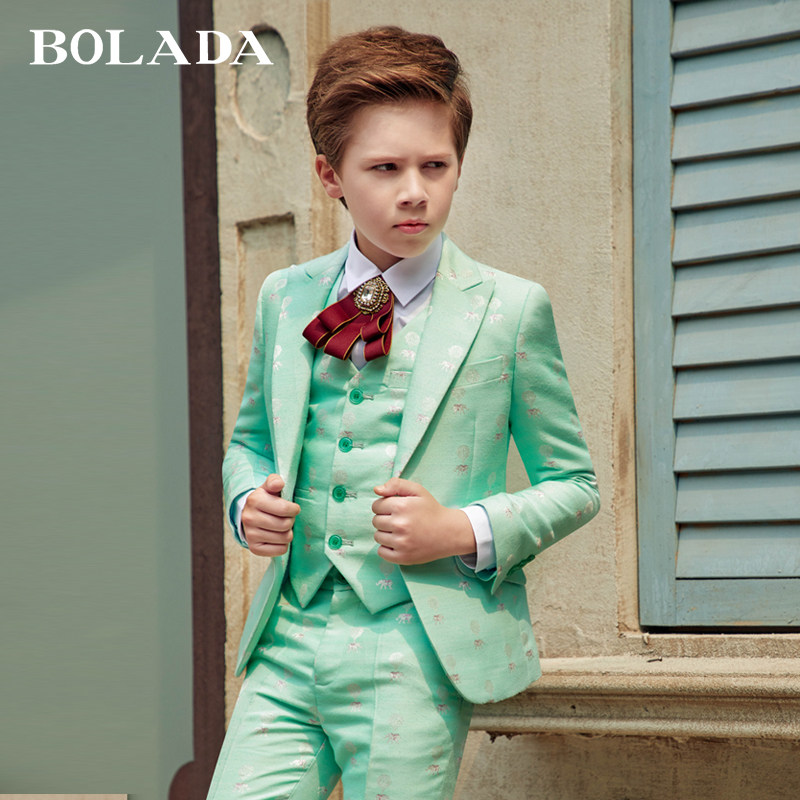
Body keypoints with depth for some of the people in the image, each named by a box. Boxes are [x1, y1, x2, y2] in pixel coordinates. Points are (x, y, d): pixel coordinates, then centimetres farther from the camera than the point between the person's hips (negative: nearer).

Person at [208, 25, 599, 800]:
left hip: (418, 657, -3)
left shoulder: (509, 309, 1)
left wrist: (466, 532, -11)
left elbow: (573, 484, 5)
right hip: (288, 648, 3)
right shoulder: (284, 299, 12)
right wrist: (249, 500, 3)